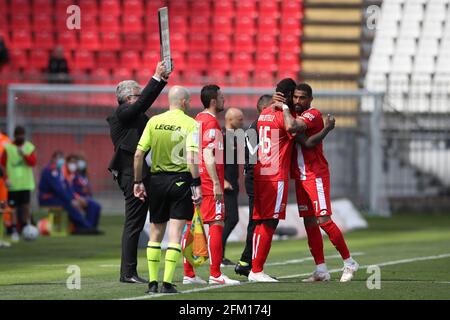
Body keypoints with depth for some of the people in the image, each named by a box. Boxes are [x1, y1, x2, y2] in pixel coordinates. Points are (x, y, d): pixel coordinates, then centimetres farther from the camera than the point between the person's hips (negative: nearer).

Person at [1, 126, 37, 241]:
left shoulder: (30, 147, 5)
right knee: (13, 208, -1)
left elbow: (33, 162, -7)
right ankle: (14, 231, 4)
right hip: (13, 184, -1)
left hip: (26, 183, 1)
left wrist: (24, 155, -22)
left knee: (26, 206, 0)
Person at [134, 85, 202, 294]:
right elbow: (191, 158, -18)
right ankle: (167, 283, -7)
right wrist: (197, 185, -15)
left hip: (157, 180, 3)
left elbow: (139, 154, 0)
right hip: (181, 181, -3)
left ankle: (153, 282, 13)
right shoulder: (191, 124, -7)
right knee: (175, 234, -2)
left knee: (156, 233, 13)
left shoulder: (154, 122, 3)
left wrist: (138, 182, 8)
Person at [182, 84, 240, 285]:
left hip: (195, 180, 9)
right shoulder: (211, 122, -11)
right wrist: (216, 183, -20)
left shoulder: (198, 120, 16)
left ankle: (188, 274, 8)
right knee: (217, 224, -7)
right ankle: (215, 275, -9)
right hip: (208, 180, -9)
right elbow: (208, 154, -18)